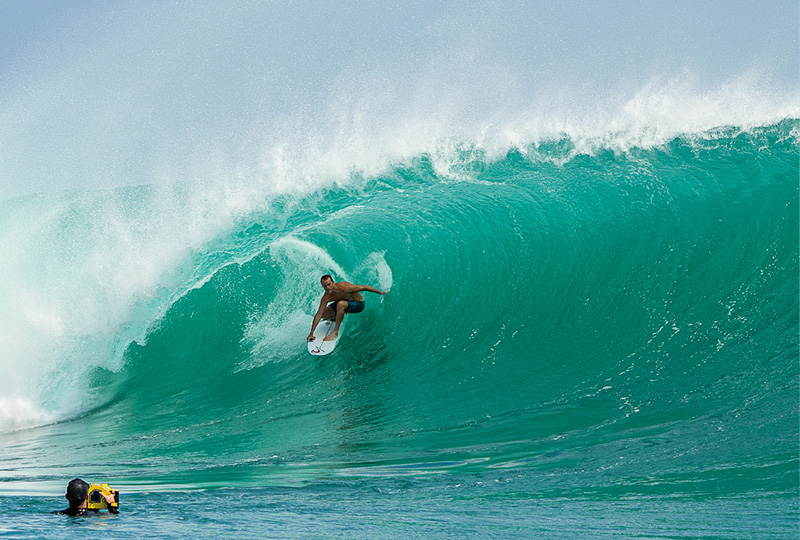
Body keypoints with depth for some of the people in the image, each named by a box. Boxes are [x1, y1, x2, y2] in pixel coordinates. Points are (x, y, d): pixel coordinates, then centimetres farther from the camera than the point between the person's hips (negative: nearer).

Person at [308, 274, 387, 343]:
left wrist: (380, 292, -13)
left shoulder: (344, 288, -36)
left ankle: (335, 332, -26)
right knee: (323, 315, -5)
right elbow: (319, 314, -18)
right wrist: (311, 333, -22)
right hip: (345, 302, 6)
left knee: (340, 304, -36)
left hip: (358, 304, -6)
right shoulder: (326, 298, -21)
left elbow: (364, 287, -24)